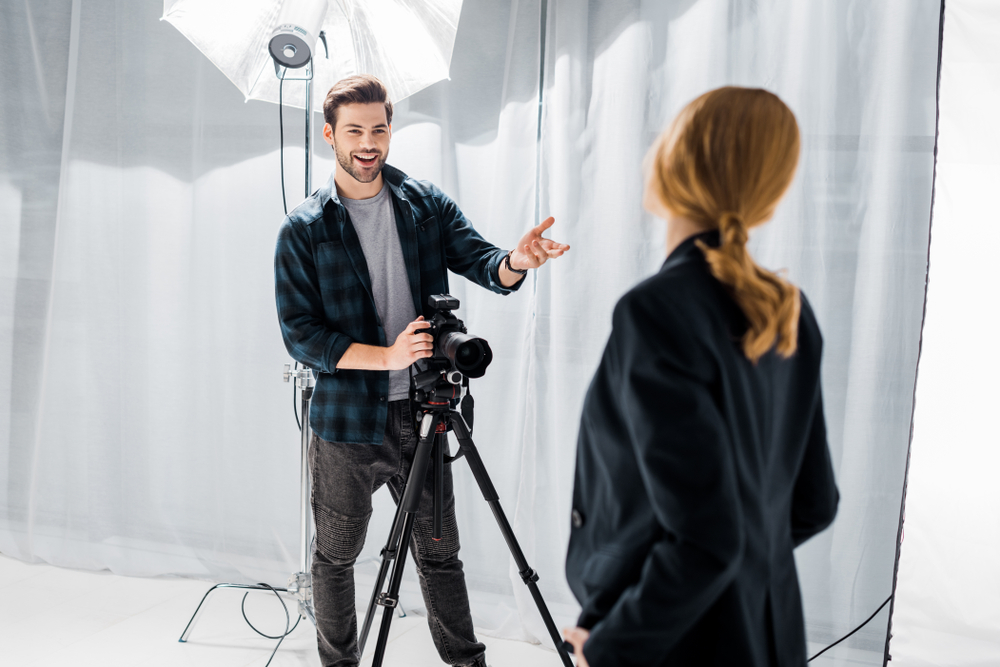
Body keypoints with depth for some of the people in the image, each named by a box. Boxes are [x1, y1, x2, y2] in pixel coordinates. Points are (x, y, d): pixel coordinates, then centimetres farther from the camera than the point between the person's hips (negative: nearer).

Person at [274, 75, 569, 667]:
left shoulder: (427, 205, 5)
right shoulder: (303, 229, -4)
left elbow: (481, 263, -5)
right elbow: (300, 334, -9)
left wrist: (516, 261, -29)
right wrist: (386, 356, -22)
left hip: (423, 413, 2)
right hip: (347, 422, -2)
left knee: (441, 553, 10)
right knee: (336, 557, 12)